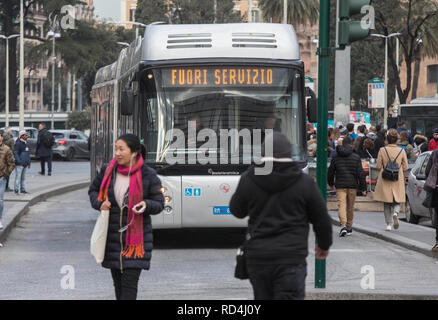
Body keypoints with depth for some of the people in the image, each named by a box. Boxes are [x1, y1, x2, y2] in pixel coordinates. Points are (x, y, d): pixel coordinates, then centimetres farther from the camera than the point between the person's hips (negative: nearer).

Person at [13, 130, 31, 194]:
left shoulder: (25, 143, 17)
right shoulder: (18, 143, -10)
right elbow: (15, 153, -16)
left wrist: (28, 162, 19)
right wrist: (19, 161, -22)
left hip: (25, 164, 9)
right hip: (19, 164, -9)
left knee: (23, 178, 13)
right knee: (18, 177, -9)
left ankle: (22, 189, 18)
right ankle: (16, 189, -7)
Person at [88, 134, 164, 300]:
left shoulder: (148, 175, -7)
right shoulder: (108, 170, 2)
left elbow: (159, 203, -1)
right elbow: (93, 190, 17)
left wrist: (146, 205, -23)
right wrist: (99, 203, -5)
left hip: (136, 236, -4)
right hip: (112, 235, 4)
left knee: (129, 283, -10)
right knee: (118, 282, 12)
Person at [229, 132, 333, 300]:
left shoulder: (248, 180, 0)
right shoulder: (305, 183, -3)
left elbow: (237, 211, 16)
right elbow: (321, 219, 7)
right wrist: (324, 245, 24)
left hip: (257, 258, 3)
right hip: (290, 259, -3)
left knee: (262, 297, 18)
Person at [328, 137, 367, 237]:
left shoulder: (335, 158, 3)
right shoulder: (356, 157, -1)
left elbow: (330, 172, 10)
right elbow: (361, 173, -5)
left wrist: (331, 183, 27)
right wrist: (363, 187, 0)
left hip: (340, 185, -1)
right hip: (352, 185, 1)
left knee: (341, 205, -7)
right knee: (350, 207, 13)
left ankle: (343, 225, -27)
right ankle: (349, 227, 23)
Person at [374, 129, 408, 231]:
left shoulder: (382, 150, -8)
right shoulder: (402, 151, -5)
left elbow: (378, 166, -4)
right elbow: (405, 167, 0)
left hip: (385, 181, 0)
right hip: (398, 181, 0)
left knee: (386, 204, 10)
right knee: (397, 202, 11)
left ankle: (388, 224, 6)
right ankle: (395, 213, -19)